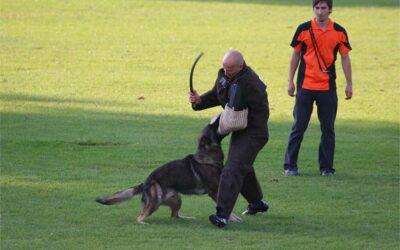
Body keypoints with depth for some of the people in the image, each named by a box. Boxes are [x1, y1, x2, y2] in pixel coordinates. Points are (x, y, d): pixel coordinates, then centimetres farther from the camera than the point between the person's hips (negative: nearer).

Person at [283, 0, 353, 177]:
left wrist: (349, 84, 3)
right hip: (305, 87, -1)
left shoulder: (339, 32, 2)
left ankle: (326, 168, 12)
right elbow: (295, 55, 7)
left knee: (328, 129, 4)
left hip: (328, 88, 1)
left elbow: (345, 58, 7)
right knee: (298, 127, 0)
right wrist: (290, 81, 4)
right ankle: (290, 166, 7)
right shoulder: (304, 29, 0)